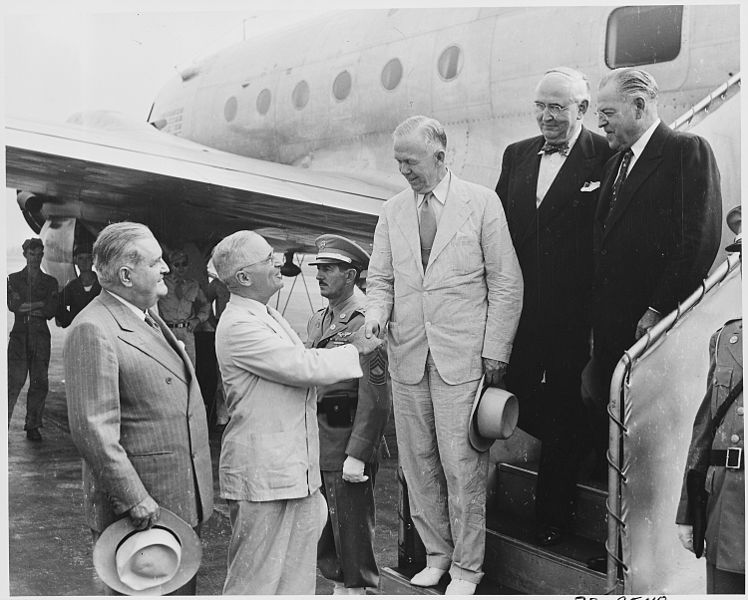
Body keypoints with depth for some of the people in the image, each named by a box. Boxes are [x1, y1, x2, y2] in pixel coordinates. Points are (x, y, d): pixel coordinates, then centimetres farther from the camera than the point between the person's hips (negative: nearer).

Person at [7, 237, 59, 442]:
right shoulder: (13, 279, 10)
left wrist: (25, 307, -3)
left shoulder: (50, 282, 11)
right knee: (14, 381, -11)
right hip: (19, 335, -1)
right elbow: (12, 305, -5)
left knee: (40, 382, 0)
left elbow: (51, 311, 0)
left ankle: (33, 426, 8)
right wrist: (40, 305, -5)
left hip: (41, 336, 2)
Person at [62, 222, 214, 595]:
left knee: (181, 586, 19)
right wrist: (134, 500, -22)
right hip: (141, 509, -9)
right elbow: (92, 429, -23)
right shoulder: (93, 332, -19)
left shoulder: (147, 318, 13)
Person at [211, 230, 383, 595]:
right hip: (262, 474, -10)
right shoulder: (238, 326, -19)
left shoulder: (267, 315, 14)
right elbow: (303, 368, -21)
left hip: (294, 469, 10)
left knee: (297, 574, 17)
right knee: (256, 579, 2)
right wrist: (355, 349, -9)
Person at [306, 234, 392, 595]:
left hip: (348, 443, -8)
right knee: (324, 525, 18)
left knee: (351, 526, 2)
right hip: (316, 440, 8)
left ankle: (357, 588, 17)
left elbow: (376, 398, -19)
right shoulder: (317, 321, 12)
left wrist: (357, 455, -21)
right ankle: (339, 585, 32)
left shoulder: (366, 323, -15)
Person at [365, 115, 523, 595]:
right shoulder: (392, 212, 10)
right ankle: (437, 552, 26)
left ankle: (467, 566, 15)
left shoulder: (482, 203, -2)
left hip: (463, 358, -4)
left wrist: (496, 352, -6)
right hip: (408, 356, 4)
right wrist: (377, 314, -6)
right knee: (418, 464, 9)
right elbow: (381, 279, 15)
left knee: (462, 466, 0)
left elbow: (507, 284, -1)